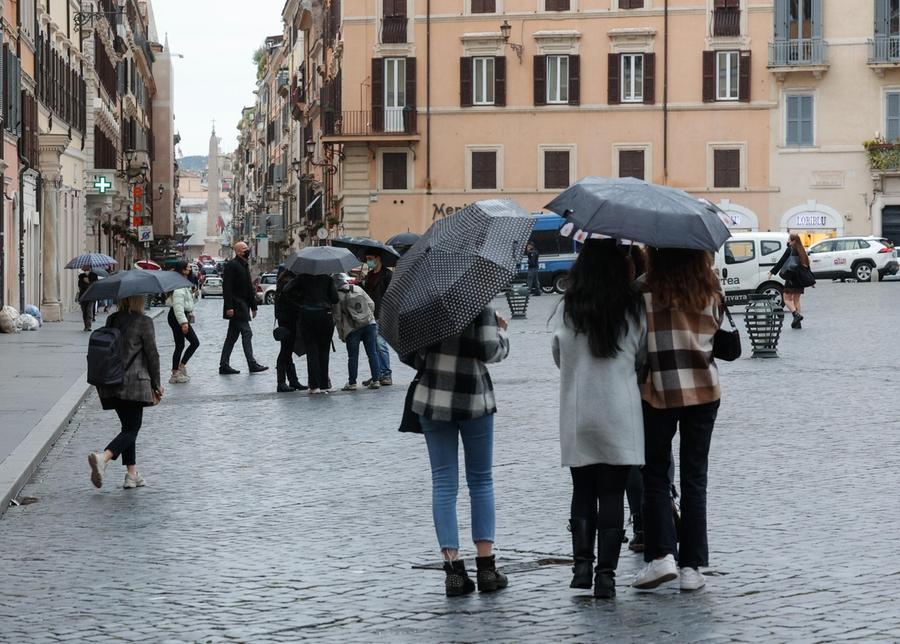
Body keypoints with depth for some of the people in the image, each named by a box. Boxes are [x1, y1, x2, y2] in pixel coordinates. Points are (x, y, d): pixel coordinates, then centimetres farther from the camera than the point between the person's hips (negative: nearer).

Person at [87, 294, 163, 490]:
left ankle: (132, 474, 14)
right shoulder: (143, 322, -9)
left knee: (129, 426, 16)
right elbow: (152, 355, -7)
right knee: (132, 428, -1)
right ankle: (103, 457, -24)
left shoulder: (111, 320, 8)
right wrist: (157, 385, 3)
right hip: (134, 382, -6)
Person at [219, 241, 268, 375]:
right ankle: (252, 364, -8)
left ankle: (224, 365, 11)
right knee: (247, 333, -9)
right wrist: (229, 307, -23)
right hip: (236, 307, -10)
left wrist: (253, 306, 21)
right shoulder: (232, 265, -12)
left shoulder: (245, 266, 18)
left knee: (232, 336, 9)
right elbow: (227, 287, -18)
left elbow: (249, 288, 23)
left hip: (242, 306, 10)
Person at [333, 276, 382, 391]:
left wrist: (341, 335, 4)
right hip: (369, 324, 3)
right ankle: (375, 380, 4)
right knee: (372, 353, 6)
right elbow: (371, 304, 10)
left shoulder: (337, 296, -4)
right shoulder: (358, 289, 8)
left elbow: (337, 317, -3)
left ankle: (352, 383, 8)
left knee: (353, 356, 5)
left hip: (352, 329, -3)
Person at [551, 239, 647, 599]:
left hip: (577, 417, 1)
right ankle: (606, 572, -1)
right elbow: (642, 359, 4)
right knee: (612, 494, 4)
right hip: (621, 414, -1)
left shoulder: (566, 310, -4)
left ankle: (582, 564, 4)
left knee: (582, 492, 14)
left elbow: (558, 357, 6)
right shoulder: (633, 310, -5)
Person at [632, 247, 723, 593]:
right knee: (695, 478, 9)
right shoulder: (711, 291, 0)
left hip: (657, 392, -3)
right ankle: (692, 565, 7)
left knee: (655, 475, 10)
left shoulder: (645, 292, -10)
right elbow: (716, 335, 9)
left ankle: (661, 555, -4)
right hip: (704, 391, 3)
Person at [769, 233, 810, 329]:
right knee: (796, 299, 12)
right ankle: (798, 323, 8)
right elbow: (807, 265, 14)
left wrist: (772, 272, -3)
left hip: (791, 278, -6)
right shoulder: (802, 251, 10)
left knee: (787, 299, 0)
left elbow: (781, 262, -10)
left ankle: (796, 314, -22)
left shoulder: (790, 250, -9)